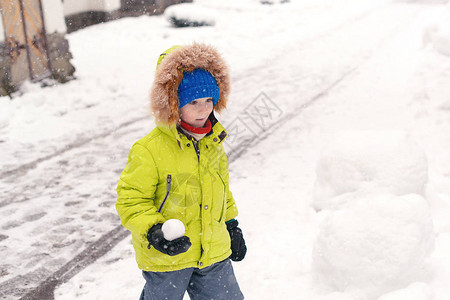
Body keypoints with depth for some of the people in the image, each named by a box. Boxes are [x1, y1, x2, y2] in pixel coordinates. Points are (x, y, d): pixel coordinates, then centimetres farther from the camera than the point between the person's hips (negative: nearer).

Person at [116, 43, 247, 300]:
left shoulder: (213, 143, 2)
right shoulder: (149, 150, -20)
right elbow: (131, 201, -15)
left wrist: (231, 223, 19)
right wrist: (153, 232, -29)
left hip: (214, 250, 5)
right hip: (164, 258, -5)